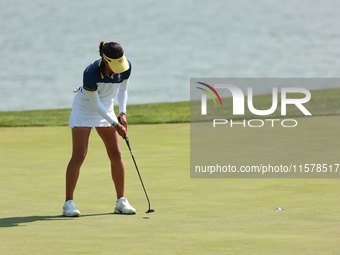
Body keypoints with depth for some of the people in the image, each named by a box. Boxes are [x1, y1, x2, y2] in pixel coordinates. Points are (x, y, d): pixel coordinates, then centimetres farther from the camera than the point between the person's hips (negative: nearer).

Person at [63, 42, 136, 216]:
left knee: (116, 154, -1)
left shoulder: (126, 66, -19)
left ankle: (121, 201, 8)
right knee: (79, 155, -12)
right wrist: (115, 125, -22)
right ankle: (68, 203, -6)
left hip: (106, 109, 5)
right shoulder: (91, 74, -34)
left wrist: (122, 113, -10)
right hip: (84, 109, -5)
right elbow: (95, 104, -23)